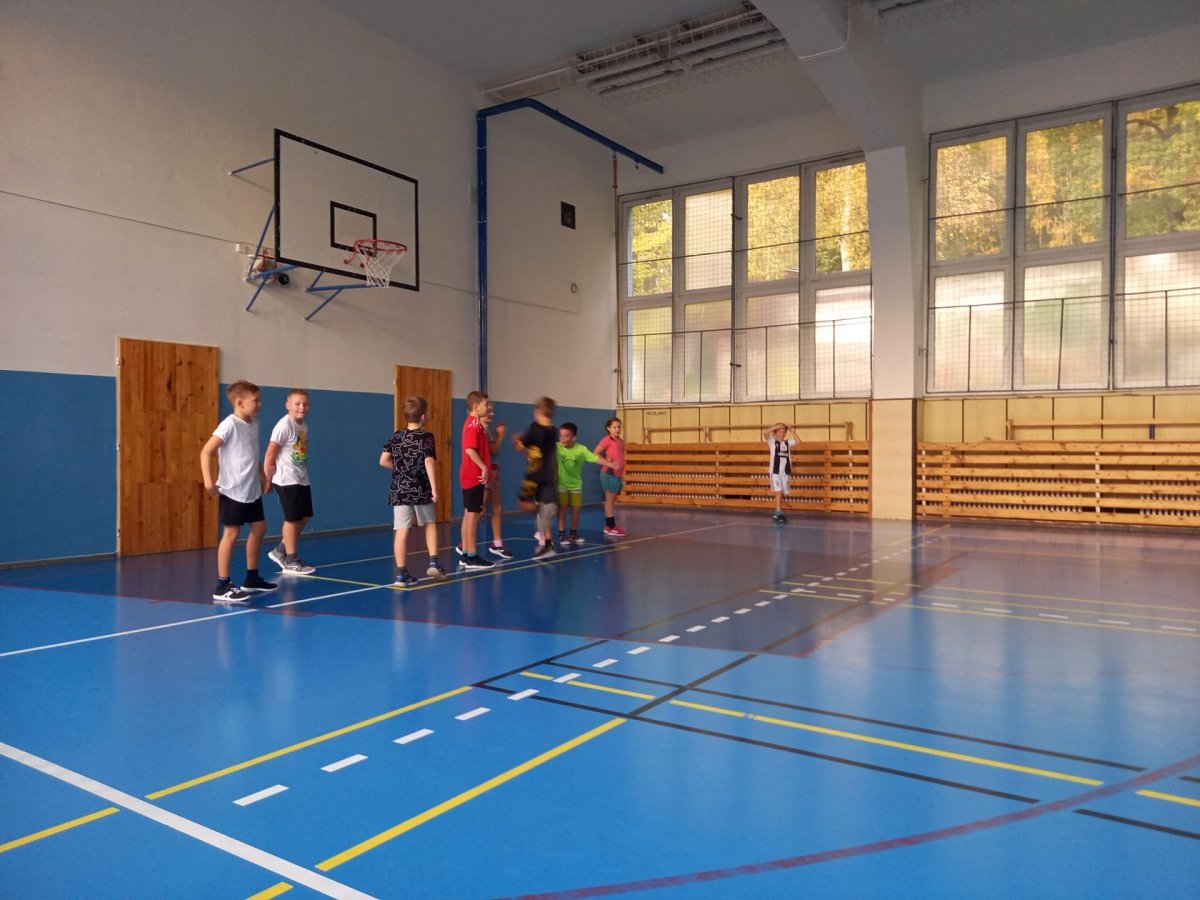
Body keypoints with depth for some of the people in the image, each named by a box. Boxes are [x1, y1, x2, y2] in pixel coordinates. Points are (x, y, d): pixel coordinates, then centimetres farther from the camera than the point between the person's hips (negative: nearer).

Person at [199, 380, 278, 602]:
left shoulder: (254, 424, 9)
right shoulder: (230, 425, -16)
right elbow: (206, 452, -21)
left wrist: (263, 476, 22)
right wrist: (208, 481, -28)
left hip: (252, 490, 9)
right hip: (233, 491, -9)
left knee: (259, 528, 15)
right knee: (231, 534, -5)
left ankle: (252, 578, 27)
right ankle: (222, 586, 2)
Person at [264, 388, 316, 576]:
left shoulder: (304, 426, 9)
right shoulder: (284, 425, -16)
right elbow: (271, 451, -16)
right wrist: (268, 477, -11)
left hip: (302, 480, 8)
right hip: (287, 481, -8)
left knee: (305, 517, 12)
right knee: (292, 518, 0)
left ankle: (280, 551, 26)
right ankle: (291, 562, 12)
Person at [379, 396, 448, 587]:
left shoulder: (396, 437, 7)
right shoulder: (426, 437, -6)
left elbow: (383, 460, 7)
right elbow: (429, 462, -16)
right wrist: (434, 488, -14)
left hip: (399, 491, 3)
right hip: (421, 490, -3)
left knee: (402, 531, 0)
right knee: (430, 524, 19)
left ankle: (402, 573, 1)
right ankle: (433, 562, 14)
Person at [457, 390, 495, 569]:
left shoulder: (475, 423, 16)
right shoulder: (474, 424, -14)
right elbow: (469, 449, -24)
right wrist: (484, 467, -22)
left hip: (471, 476, 10)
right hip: (474, 476, -10)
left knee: (469, 514, 11)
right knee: (473, 514, -6)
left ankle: (465, 555, 16)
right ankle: (472, 556, -2)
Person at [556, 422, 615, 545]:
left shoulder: (581, 449, -16)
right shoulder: (556, 448, -18)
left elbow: (596, 458, -18)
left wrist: (611, 464, -28)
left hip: (575, 484, 2)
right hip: (561, 484, -2)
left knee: (576, 509, 8)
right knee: (562, 508, -3)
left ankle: (573, 534, 23)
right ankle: (561, 535, 6)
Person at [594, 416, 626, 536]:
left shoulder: (620, 441, 14)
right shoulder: (607, 440, -8)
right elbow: (595, 453, -14)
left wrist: (623, 476, 12)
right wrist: (609, 463, -18)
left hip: (618, 474, 8)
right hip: (610, 473, -8)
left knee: (613, 501, 11)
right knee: (609, 501, -3)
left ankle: (609, 526, 17)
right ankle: (610, 527, 0)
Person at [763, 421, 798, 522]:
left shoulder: (787, 442, 11)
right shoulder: (772, 441, 0)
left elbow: (798, 440, 8)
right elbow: (765, 432, -14)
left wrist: (790, 430, 7)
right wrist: (776, 426, -8)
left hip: (785, 472, 4)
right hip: (775, 471, -4)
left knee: (782, 493, 8)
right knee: (778, 492, -13)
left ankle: (778, 513, 17)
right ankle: (778, 513, -14)